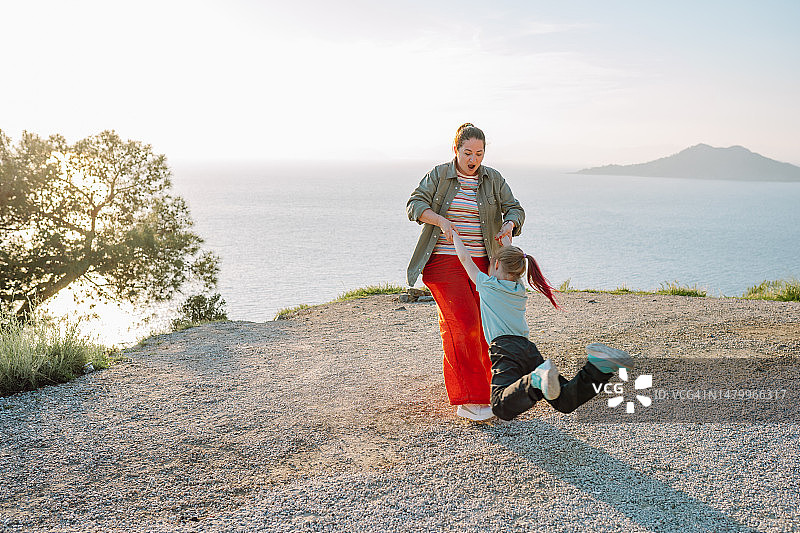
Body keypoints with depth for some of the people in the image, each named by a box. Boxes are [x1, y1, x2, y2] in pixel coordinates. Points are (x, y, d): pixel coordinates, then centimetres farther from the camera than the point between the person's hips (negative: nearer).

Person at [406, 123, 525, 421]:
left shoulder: (493, 179, 8)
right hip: (444, 264, -4)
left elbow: (514, 209, 3)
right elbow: (414, 205, -8)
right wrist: (441, 220, -26)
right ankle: (469, 400, -8)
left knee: (481, 327, 5)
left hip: (480, 263, 4)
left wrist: (508, 225, -21)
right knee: (463, 325, -13)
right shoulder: (439, 175, 1)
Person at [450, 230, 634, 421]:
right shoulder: (520, 291, 23)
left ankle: (537, 379, -48)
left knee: (502, 408, -26)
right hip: (530, 349, 6)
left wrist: (455, 235, 32)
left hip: (505, 349, -6)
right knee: (565, 402, -1)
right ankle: (597, 366, -21)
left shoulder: (486, 284, 6)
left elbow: (464, 258, 14)